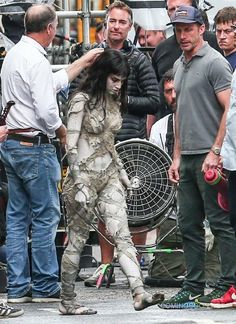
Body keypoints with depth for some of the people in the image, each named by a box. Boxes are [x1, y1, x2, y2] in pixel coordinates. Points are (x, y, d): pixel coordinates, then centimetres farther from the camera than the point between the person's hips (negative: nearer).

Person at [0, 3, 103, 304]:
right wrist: (61, 130, -3)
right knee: (45, 217, -2)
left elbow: (54, 82, 24)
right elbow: (46, 110, -22)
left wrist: (83, 61, 31)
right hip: (35, 147, -9)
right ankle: (45, 287, 2)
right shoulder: (36, 60, -17)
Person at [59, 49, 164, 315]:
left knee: (121, 235, -8)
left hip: (109, 177, 6)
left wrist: (121, 171, 21)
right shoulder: (82, 101, -10)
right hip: (84, 176, -6)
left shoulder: (114, 102, 12)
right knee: (77, 240, 1)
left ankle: (139, 293, -20)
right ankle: (67, 301, 10)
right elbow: (71, 145, -13)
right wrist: (79, 185, -18)